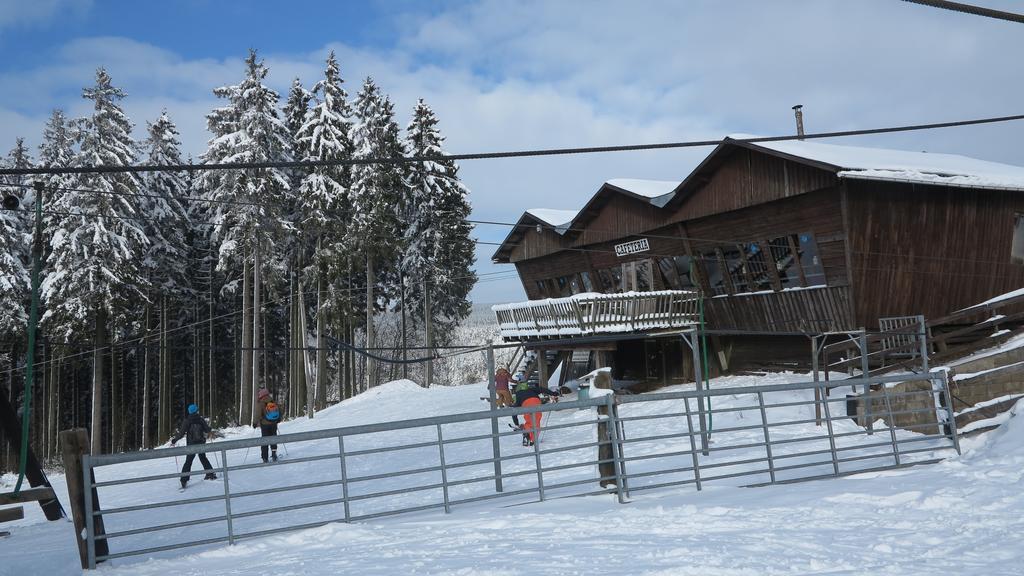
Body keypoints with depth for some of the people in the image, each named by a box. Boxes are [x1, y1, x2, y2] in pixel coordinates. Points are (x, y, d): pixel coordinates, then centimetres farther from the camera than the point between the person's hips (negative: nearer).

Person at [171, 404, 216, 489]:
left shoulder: (186, 421, -9)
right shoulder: (201, 419, -4)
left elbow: (181, 433, -13)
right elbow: (207, 430, 1)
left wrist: (174, 440, -1)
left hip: (191, 444, -2)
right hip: (201, 443, 2)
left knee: (188, 461, 2)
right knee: (203, 458, 21)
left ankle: (184, 481, -6)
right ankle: (211, 474, 21)